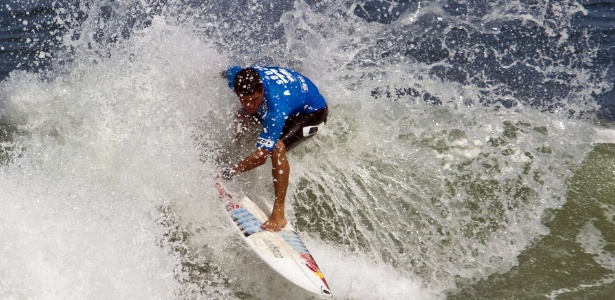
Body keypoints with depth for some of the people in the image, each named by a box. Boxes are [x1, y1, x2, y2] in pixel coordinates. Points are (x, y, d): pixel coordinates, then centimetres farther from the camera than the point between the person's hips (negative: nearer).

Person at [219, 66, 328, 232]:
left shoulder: (277, 109, -44)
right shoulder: (238, 76, -26)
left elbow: (261, 156, -40)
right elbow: (226, 72, 1)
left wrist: (229, 172, -32)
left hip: (312, 110, -8)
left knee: (277, 148, -27)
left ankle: (279, 214, -21)